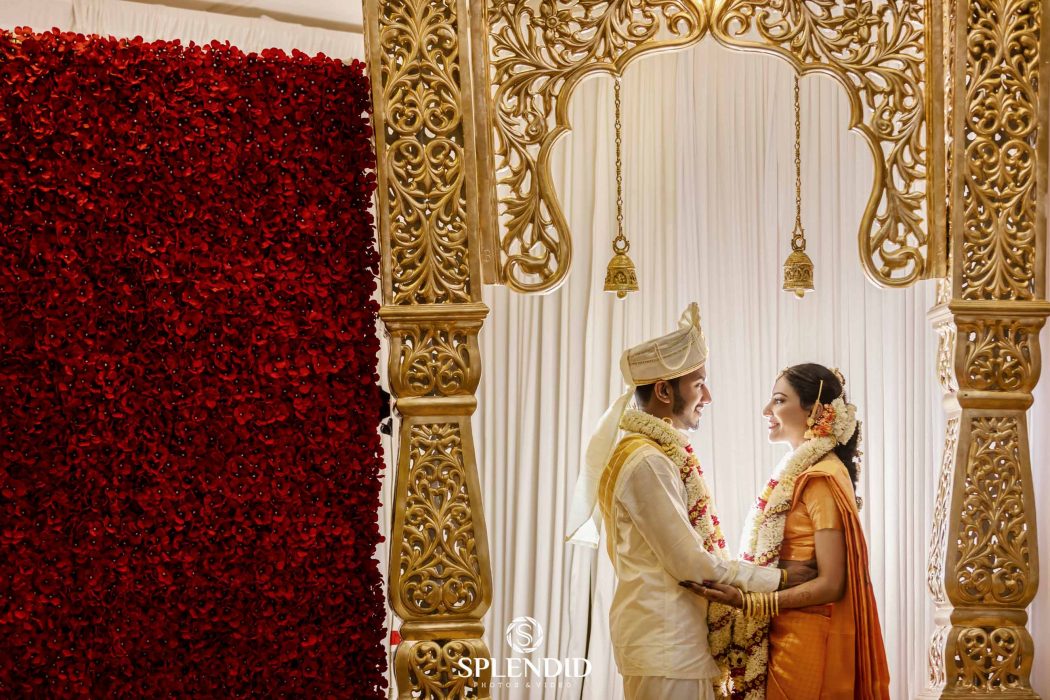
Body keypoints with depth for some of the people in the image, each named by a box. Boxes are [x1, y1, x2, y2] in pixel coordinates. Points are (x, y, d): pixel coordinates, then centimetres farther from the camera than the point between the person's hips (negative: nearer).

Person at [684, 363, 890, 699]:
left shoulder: (822, 478, -15)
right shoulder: (797, 471, 11)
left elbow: (831, 584, -19)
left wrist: (747, 602, -23)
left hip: (805, 642, -8)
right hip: (783, 635, 8)